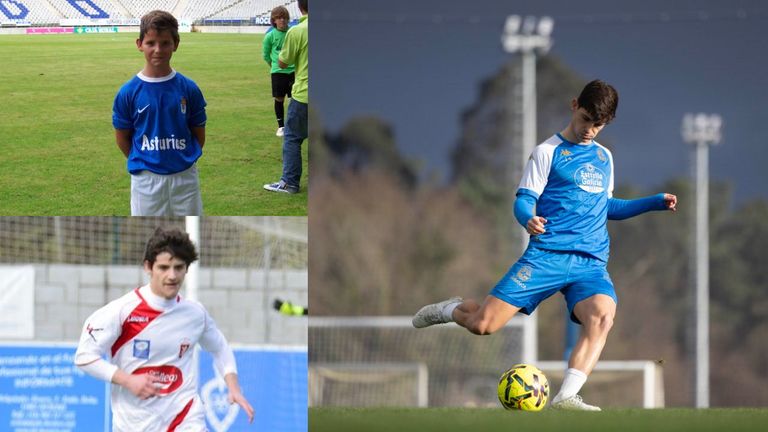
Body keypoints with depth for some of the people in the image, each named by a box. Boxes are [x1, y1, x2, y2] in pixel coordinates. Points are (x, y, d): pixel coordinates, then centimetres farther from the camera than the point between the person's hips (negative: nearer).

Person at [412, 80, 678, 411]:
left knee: (602, 317, -30)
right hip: (547, 256, -4)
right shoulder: (548, 152, 3)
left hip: (592, 263, 4)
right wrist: (529, 219, -26)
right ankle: (452, 310, 24)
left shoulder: (604, 157, 21)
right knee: (482, 325, -13)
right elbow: (523, 200, -2)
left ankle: (566, 397, -37)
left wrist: (655, 202, 23)